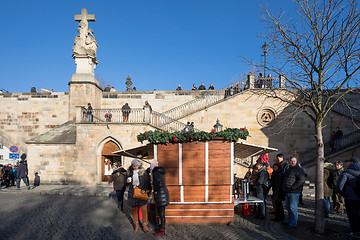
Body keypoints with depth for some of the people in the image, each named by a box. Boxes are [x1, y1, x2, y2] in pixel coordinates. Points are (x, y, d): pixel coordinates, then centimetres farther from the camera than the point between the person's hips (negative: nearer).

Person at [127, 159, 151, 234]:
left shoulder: (143, 172, -3)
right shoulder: (130, 172, 7)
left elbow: (147, 182, -2)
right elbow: (128, 183, 19)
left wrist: (145, 189, -16)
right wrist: (128, 181, -5)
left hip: (141, 193, -3)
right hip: (133, 193, 3)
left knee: (144, 209, -3)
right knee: (134, 210, 7)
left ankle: (145, 225, 12)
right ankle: (136, 225, 22)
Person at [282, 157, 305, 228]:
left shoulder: (299, 170, -6)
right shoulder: (288, 170, 20)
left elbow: (302, 180, -17)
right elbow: (284, 180, 30)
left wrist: (293, 187, -19)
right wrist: (283, 188, 16)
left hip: (294, 192, -8)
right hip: (287, 192, 8)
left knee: (293, 207, -6)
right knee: (288, 207, 14)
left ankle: (293, 223, 1)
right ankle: (289, 220, 26)